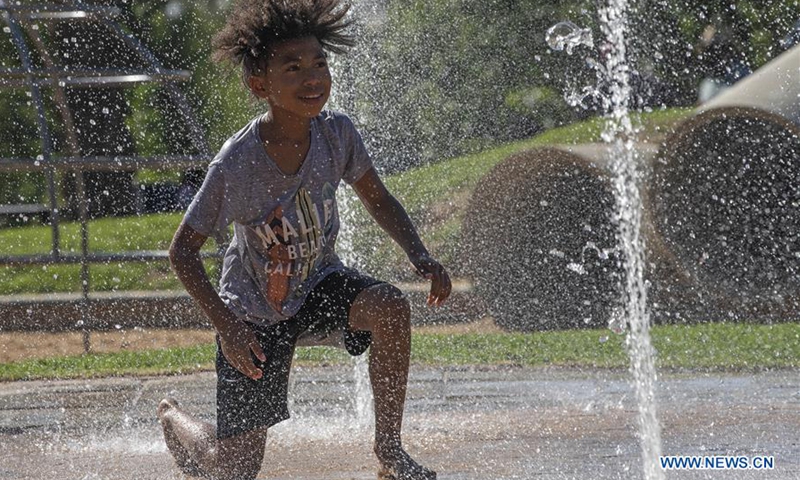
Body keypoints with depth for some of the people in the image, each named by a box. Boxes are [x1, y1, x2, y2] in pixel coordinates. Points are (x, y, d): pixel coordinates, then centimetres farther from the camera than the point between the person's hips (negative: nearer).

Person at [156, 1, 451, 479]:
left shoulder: (336, 133, -16)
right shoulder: (236, 166, -28)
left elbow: (378, 199, 3)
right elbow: (184, 249, -18)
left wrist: (421, 257, -13)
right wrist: (226, 326, -27)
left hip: (321, 286, 3)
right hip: (256, 313, -3)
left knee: (390, 306, -31)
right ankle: (174, 416, 38)